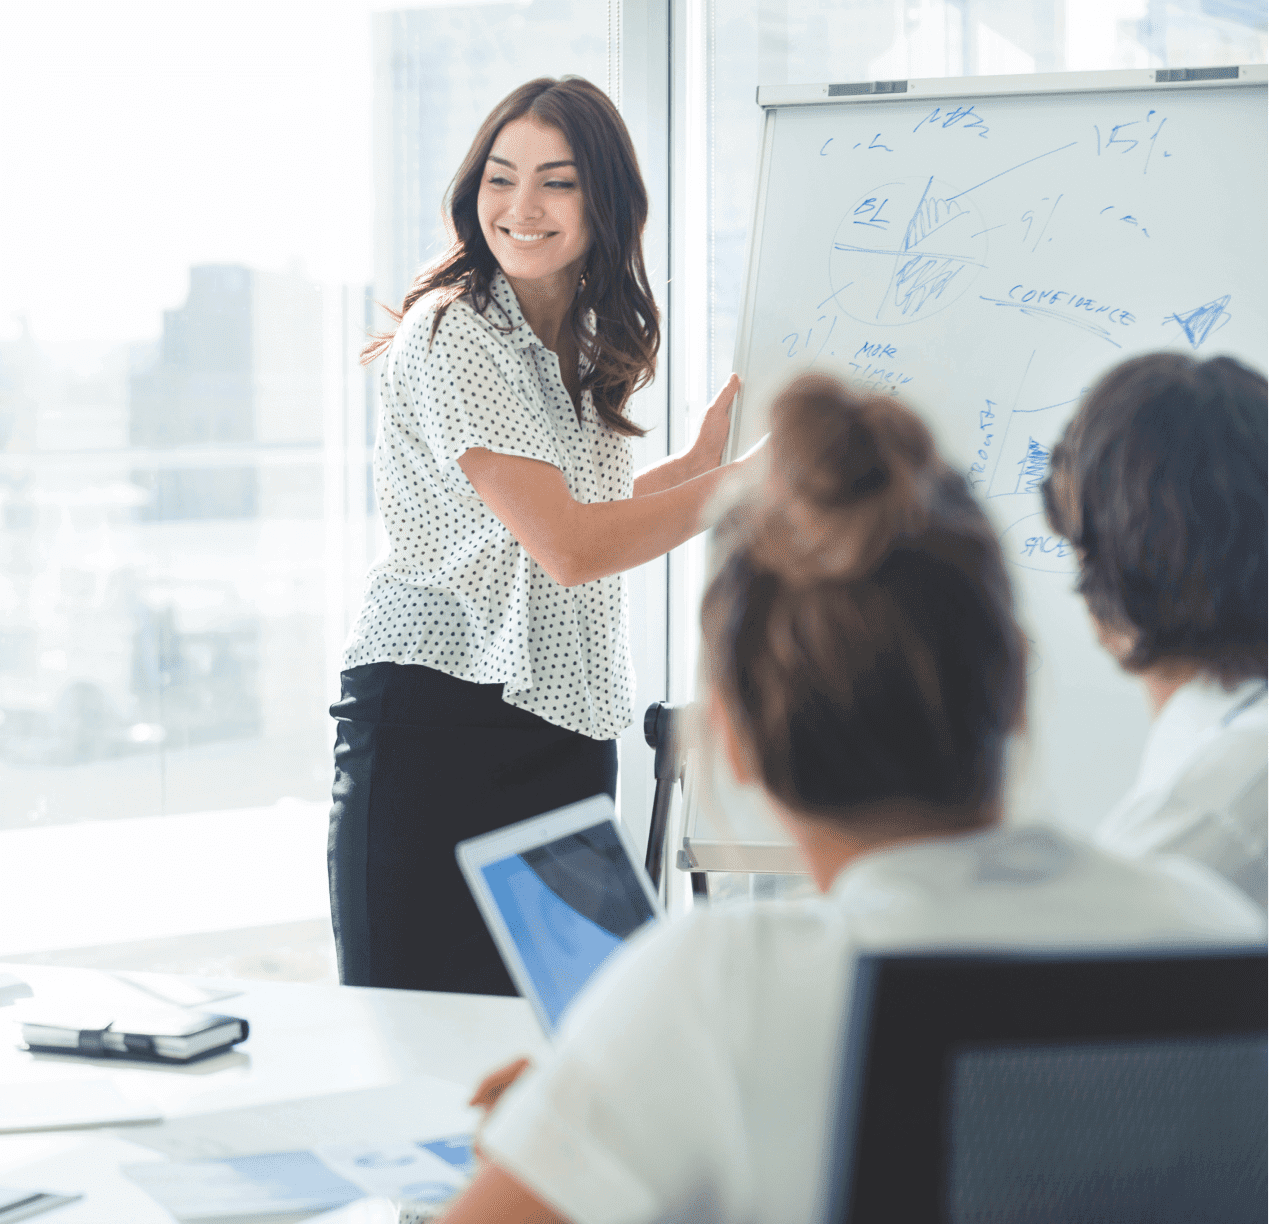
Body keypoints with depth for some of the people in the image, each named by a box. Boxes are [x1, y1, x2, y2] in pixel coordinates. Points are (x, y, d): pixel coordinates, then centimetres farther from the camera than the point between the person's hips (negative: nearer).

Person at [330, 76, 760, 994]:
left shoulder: (591, 342, 13)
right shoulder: (450, 333, -13)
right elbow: (566, 547, -19)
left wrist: (701, 458, 12)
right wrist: (754, 478, -15)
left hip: (564, 732, 7)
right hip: (436, 720, -7)